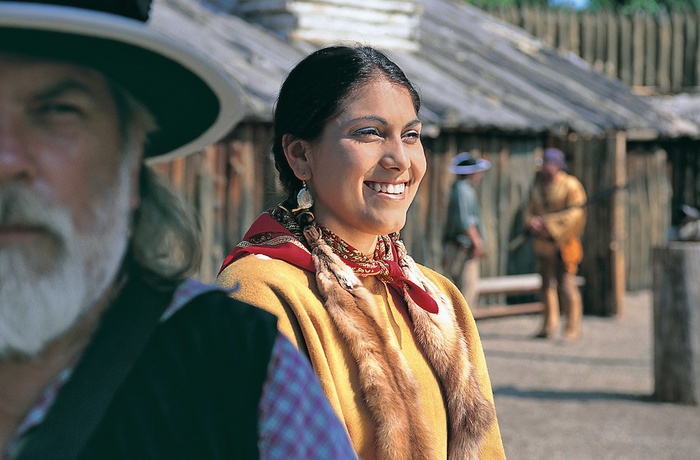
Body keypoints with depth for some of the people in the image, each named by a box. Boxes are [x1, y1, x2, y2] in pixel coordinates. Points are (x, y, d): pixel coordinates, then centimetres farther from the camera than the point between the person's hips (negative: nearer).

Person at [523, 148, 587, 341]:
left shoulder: (571, 185, -6)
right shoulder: (538, 185, 15)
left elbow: (574, 214, -14)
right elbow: (528, 209, 13)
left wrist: (548, 224, -19)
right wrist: (531, 222, -10)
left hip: (563, 243, -7)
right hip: (543, 242, 7)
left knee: (566, 284, -9)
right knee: (547, 283, 10)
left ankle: (573, 328, -4)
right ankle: (550, 324, 18)